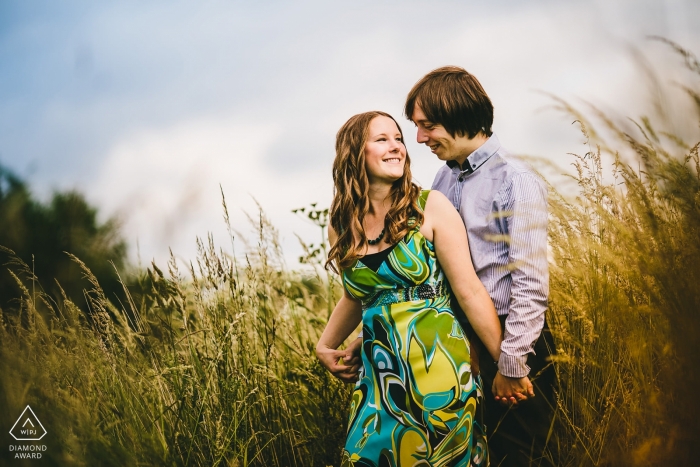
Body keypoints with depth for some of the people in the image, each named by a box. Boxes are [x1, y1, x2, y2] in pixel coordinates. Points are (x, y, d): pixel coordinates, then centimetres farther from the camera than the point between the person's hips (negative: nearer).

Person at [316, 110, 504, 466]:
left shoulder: (430, 207, -8)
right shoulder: (342, 226, 4)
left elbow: (469, 291, -9)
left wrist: (508, 364, -8)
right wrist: (325, 346, 24)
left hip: (439, 367, -3)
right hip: (381, 375, 4)